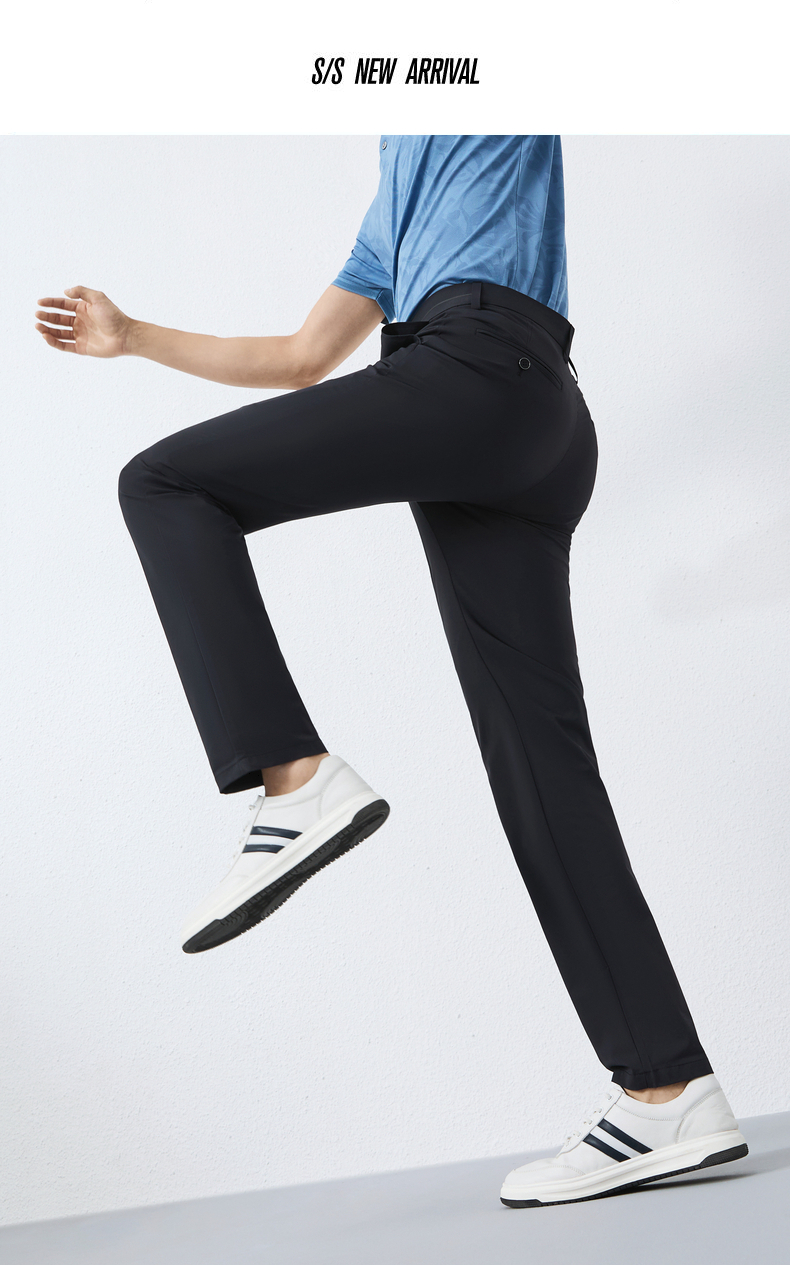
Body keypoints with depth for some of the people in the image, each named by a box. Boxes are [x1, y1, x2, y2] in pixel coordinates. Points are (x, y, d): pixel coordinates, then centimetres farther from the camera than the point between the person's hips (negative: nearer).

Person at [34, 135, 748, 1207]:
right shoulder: (397, 215, 39)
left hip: (483, 366, -8)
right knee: (539, 765, -4)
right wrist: (133, 338, 40)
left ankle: (296, 776, -23)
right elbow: (300, 363, 40)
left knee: (166, 483, -8)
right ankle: (673, 1097, -8)